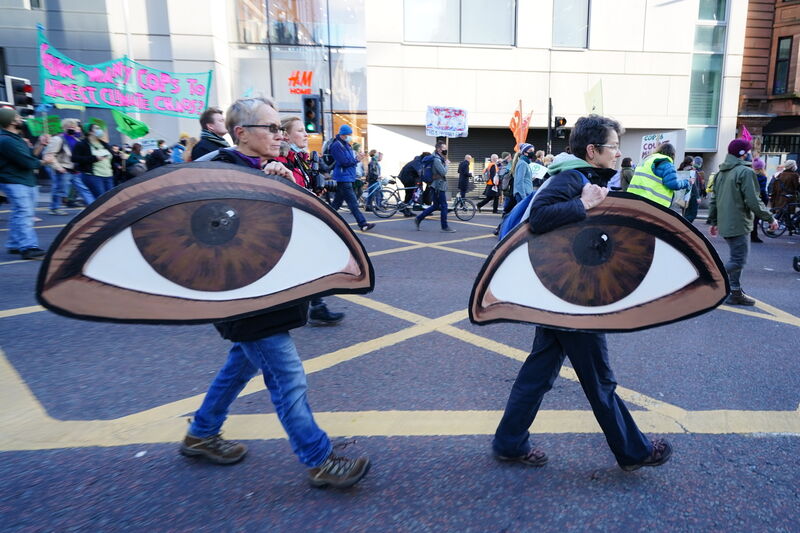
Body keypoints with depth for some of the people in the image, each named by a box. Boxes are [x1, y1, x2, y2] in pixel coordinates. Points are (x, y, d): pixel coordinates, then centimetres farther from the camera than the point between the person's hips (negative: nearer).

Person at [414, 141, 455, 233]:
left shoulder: (439, 159, 16)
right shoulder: (436, 160, -17)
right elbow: (443, 172, -22)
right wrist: (446, 163, -7)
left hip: (439, 186, 10)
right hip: (439, 186, -10)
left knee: (436, 206, 15)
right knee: (444, 206, -4)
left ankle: (418, 218, 17)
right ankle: (445, 227, 4)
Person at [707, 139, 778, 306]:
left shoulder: (721, 172, 15)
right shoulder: (745, 171, -11)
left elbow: (715, 199, 18)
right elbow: (753, 202, -15)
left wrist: (713, 221, 23)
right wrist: (770, 219, -4)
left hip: (724, 224, 9)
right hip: (739, 225, -9)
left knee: (737, 259, 16)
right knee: (738, 261, -5)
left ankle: (736, 293, 19)